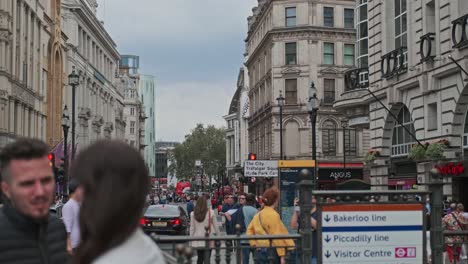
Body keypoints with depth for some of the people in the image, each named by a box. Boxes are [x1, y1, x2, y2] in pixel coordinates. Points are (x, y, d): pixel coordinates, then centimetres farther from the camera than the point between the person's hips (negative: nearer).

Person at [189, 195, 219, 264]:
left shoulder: (193, 214, -3)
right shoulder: (210, 212, -8)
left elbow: (192, 228, 1)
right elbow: (215, 225, -1)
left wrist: (191, 242, 8)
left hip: (197, 241, 3)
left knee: (199, 258, 18)